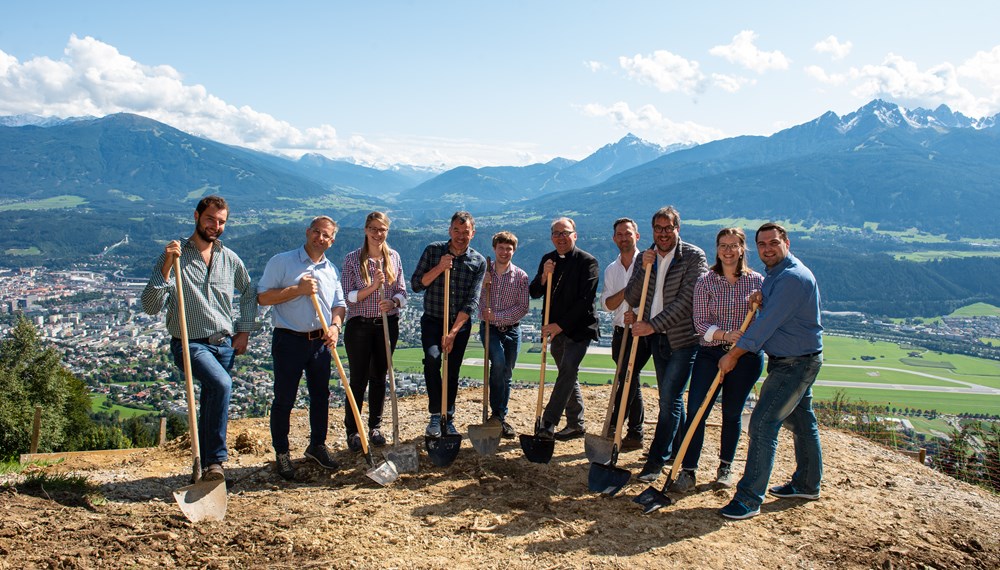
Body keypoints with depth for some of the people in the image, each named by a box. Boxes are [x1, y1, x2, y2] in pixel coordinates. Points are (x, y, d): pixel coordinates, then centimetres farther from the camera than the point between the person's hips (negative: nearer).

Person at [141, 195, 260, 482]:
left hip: (225, 345, 5)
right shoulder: (174, 256, -5)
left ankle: (205, 466, 29)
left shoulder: (229, 258, 7)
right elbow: (150, 306, -14)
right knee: (221, 383, -30)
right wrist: (166, 267, -23)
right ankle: (216, 460, -19)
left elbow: (249, 293, 24)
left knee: (212, 406, 12)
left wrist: (244, 331, 15)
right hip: (191, 344, -5)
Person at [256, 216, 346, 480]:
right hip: (289, 340, -5)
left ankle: (317, 445, 29)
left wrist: (335, 326, -6)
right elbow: (263, 297, -10)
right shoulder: (281, 261, -4)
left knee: (321, 396, 13)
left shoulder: (331, 270, 12)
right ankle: (281, 452, 17)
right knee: (284, 400, 3)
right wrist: (298, 289, -17)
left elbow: (339, 305, 14)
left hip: (321, 342, 5)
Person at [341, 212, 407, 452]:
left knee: (379, 377, 12)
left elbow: (402, 292, 4)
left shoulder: (393, 257, 5)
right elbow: (348, 296, -8)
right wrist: (372, 287, -22)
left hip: (387, 324, 3)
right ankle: (352, 430, 14)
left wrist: (393, 301, -17)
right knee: (359, 379, 1)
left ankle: (375, 427, 25)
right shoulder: (352, 259, -4)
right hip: (360, 325, -3)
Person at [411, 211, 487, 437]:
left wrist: (453, 331, -17)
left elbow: (472, 302, -9)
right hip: (433, 320, -1)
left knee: (453, 372, 7)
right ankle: (436, 414, -14)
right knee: (432, 357, -26)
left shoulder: (479, 262, -3)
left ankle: (448, 419, 23)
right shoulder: (433, 251, -3)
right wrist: (439, 268, -18)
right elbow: (416, 284, -4)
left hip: (460, 324, 1)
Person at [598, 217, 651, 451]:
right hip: (621, 332, 5)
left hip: (642, 332, -5)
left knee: (627, 379, -12)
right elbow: (607, 304, 1)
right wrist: (627, 290, -15)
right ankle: (635, 434, 18)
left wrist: (640, 315, -22)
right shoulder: (611, 270, 11)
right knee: (631, 382, 11)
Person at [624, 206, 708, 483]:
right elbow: (631, 298, 0)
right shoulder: (646, 257, 5)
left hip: (683, 337, -6)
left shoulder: (694, 257, -11)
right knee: (670, 397, 16)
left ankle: (656, 460, -2)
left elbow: (686, 301, -18)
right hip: (656, 337, 6)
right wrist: (644, 268, -14)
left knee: (670, 398, -8)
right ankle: (679, 450, 31)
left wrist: (653, 325, -20)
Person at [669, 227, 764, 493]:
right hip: (710, 353, 0)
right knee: (695, 410, -6)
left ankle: (725, 467, 29)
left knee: (732, 412, 10)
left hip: (747, 355, 0)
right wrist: (725, 335, -23)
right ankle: (687, 471, 1)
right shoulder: (706, 281, -1)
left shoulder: (757, 281, 2)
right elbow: (700, 322, -7)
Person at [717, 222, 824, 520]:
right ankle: (807, 484, 36)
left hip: (795, 364, -10)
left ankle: (749, 498, -9)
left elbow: (767, 323, -25)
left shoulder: (793, 277, -22)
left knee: (763, 423, -13)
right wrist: (759, 300, -7)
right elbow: (768, 312, 18)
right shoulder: (774, 275, 11)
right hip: (796, 361, 10)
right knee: (801, 421, 20)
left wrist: (733, 355, -18)